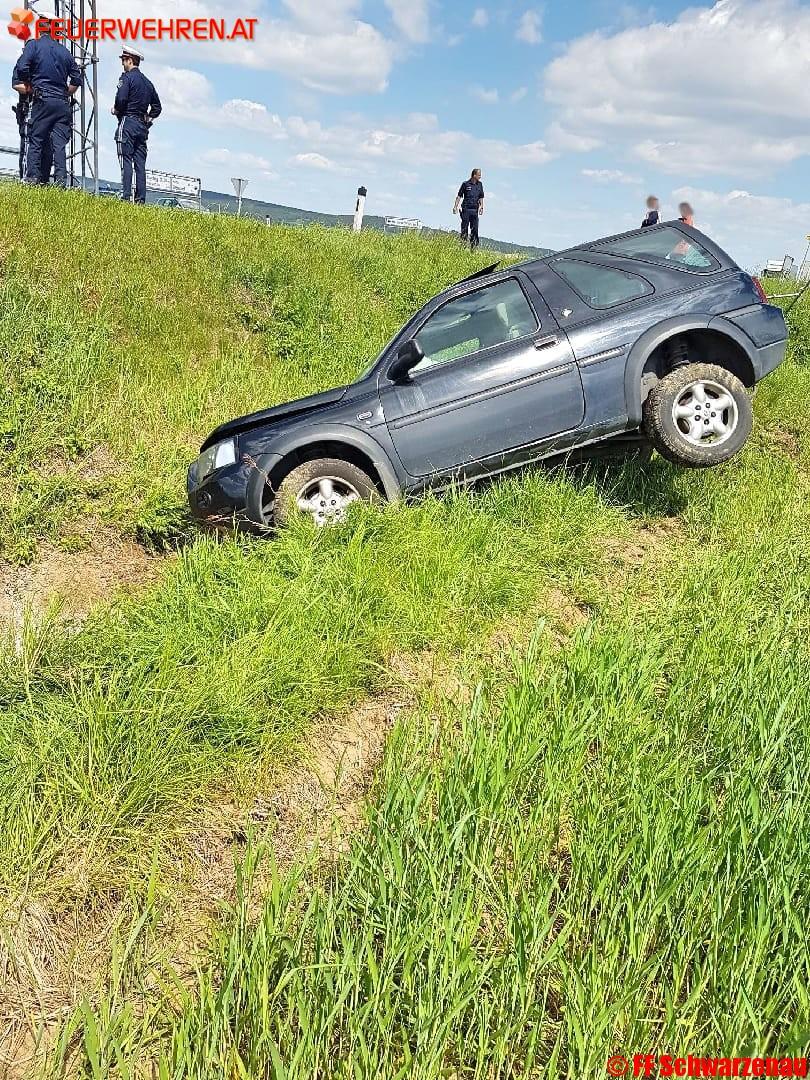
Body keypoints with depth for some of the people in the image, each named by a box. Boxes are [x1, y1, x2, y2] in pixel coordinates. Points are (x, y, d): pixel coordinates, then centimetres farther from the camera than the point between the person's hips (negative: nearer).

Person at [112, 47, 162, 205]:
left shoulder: (127, 77, -5)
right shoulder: (147, 82, 18)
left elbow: (121, 98, -18)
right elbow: (157, 107, 20)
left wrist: (116, 110, -1)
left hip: (127, 122, -7)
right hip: (142, 126, 7)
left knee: (126, 161, -9)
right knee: (140, 163, 4)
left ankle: (126, 196, -16)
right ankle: (141, 199, 1)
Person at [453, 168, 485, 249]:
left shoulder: (480, 184, 10)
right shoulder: (466, 184, -2)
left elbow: (481, 197, 16)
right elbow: (459, 196, 0)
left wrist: (481, 207, 4)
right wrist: (456, 206, -7)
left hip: (475, 210, 4)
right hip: (466, 209, -4)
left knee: (475, 228, 2)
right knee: (464, 228, 0)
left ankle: (474, 245, 7)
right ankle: (463, 244, 5)